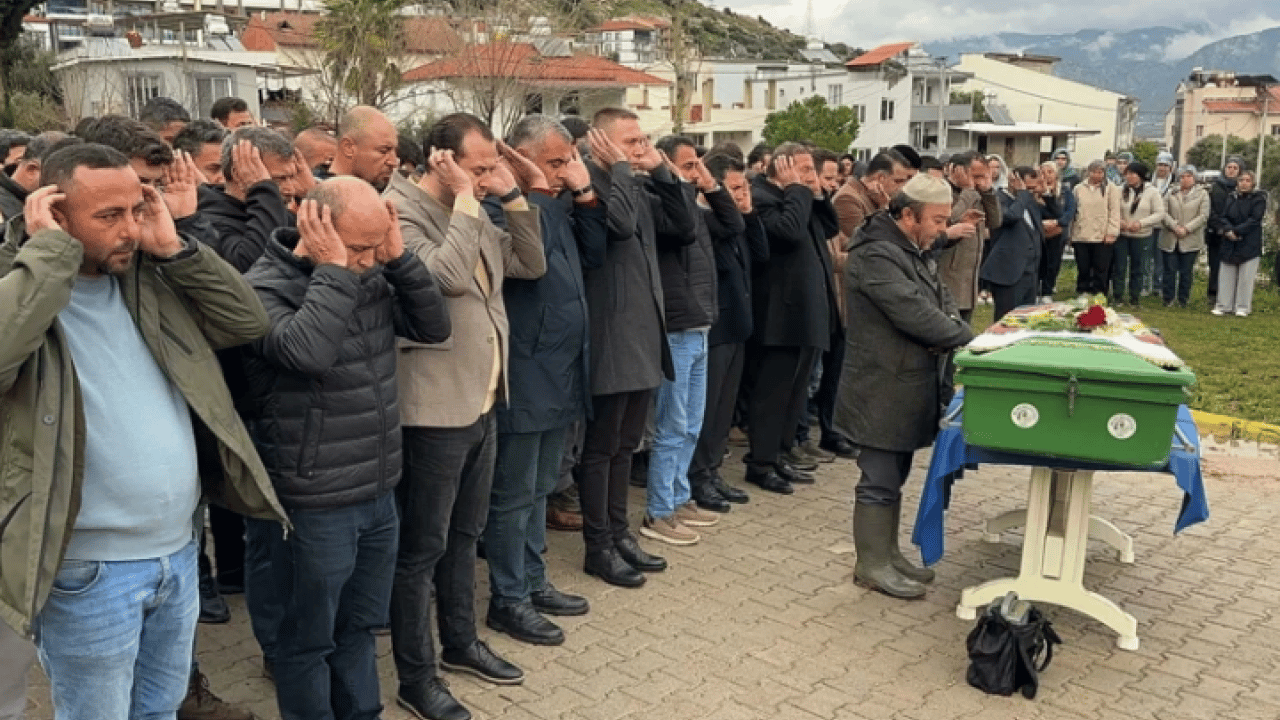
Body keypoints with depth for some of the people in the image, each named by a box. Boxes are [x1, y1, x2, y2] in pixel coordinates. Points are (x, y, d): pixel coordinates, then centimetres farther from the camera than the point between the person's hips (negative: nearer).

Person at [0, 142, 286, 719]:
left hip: (180, 552, 6)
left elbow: (248, 321, 1)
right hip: (90, 572, -5)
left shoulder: (150, 280, 6)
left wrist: (174, 248, -7)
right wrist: (51, 250, -23)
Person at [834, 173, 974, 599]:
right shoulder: (876, 254, -19)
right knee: (880, 480, -1)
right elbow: (914, 312, -26)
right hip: (882, 389, -10)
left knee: (894, 476, 16)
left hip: (908, 384, 10)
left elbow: (941, 299, 15)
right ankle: (872, 565, 9)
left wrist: (951, 334, -7)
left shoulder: (914, 251, 15)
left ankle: (888, 554, 26)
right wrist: (970, 341, -19)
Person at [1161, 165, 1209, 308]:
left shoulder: (1202, 194, 5)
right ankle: (1168, 299, 12)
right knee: (1169, 270, 3)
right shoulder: (1171, 193, 9)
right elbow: (1164, 212, 0)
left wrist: (1186, 229, -13)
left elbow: (1203, 216, -3)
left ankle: (1183, 300, 13)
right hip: (1170, 240, 1)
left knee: (1186, 272, 3)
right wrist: (1175, 227, -13)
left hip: (1190, 241, -1)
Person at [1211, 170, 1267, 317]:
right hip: (1230, 244, 4)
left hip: (1249, 245, -4)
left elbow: (1254, 220, -11)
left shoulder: (1259, 199, -1)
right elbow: (1222, 217, 2)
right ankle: (1224, 305, 11)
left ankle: (1243, 307, 6)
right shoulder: (1232, 198, 11)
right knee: (1226, 275, 4)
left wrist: (1236, 231, -18)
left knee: (1246, 277, -1)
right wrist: (1227, 230, -17)